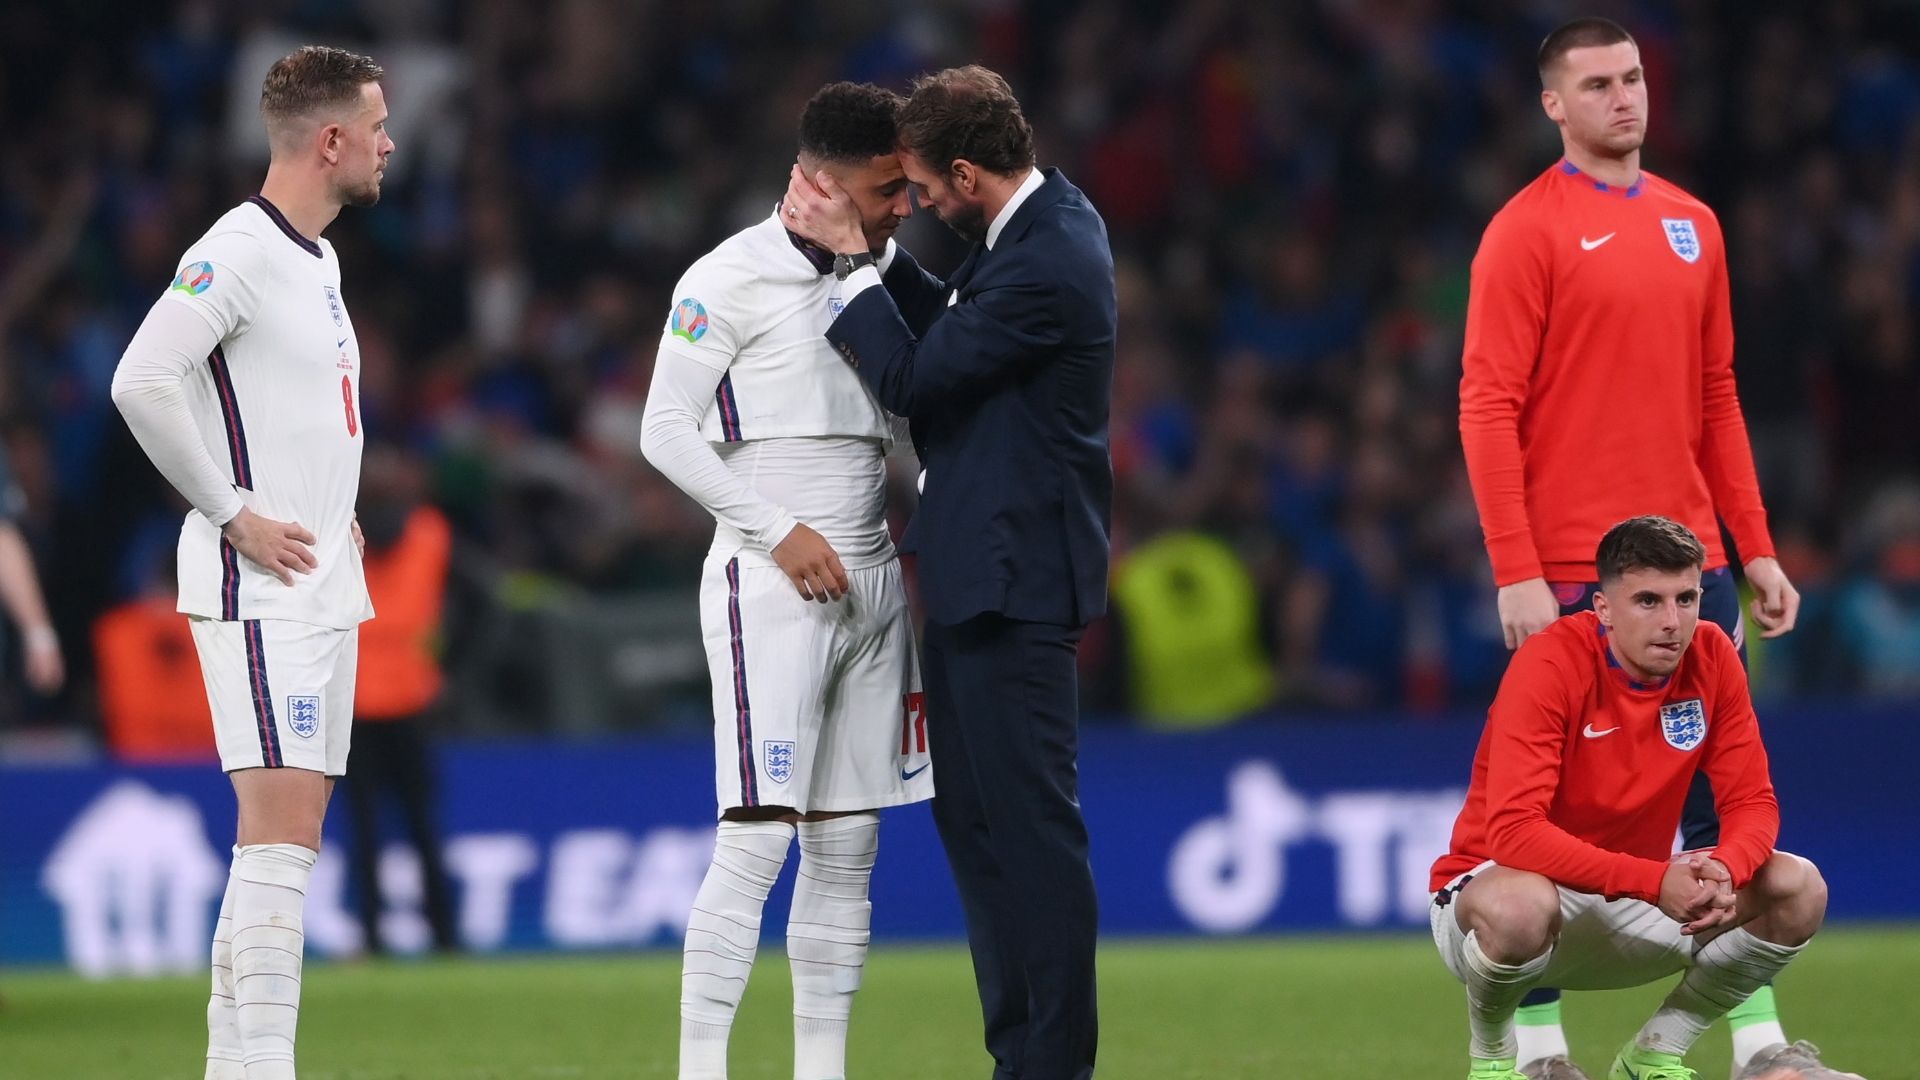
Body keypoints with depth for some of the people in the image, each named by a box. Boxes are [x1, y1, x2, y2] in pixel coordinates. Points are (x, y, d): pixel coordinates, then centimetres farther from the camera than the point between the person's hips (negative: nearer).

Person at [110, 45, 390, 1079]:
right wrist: (234, 515, -18)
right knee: (280, 824, -15)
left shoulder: (317, 256, 16)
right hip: (258, 593, -9)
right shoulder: (238, 250, -14)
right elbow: (141, 381, -23)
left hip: (322, 585, 9)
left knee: (291, 831, 8)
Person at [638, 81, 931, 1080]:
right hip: (770, 583, -7)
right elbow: (666, 429, -9)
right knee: (756, 839, -13)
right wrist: (779, 530, -14)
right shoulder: (734, 278, -8)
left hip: (871, 579, 7)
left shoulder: (887, 272, 12)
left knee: (847, 846, 6)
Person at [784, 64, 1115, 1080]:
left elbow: (912, 379, -17)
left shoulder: (1047, 264, -22)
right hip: (981, 569, 11)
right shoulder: (1043, 223, 9)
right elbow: (951, 329, 17)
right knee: (969, 811, 15)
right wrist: (872, 255, 5)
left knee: (1030, 822, -6)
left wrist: (849, 255, -10)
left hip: (1013, 576, -11)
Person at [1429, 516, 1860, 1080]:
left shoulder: (1711, 658, -7)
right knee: (1519, 905, -41)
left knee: (1799, 889, -13)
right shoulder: (1551, 665, -24)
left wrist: (1725, 871, -30)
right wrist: (1654, 879, -40)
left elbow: (1752, 802, -5)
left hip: (1632, 907, 5)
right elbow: (1514, 829, -32)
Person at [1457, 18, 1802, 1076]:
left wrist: (1756, 549, 12)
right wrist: (1516, 574, -16)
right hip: (1569, 577, -6)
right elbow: (1489, 410, -10)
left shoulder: (1692, 224, 13)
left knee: (1725, 802, 4)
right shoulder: (1527, 231, -6)